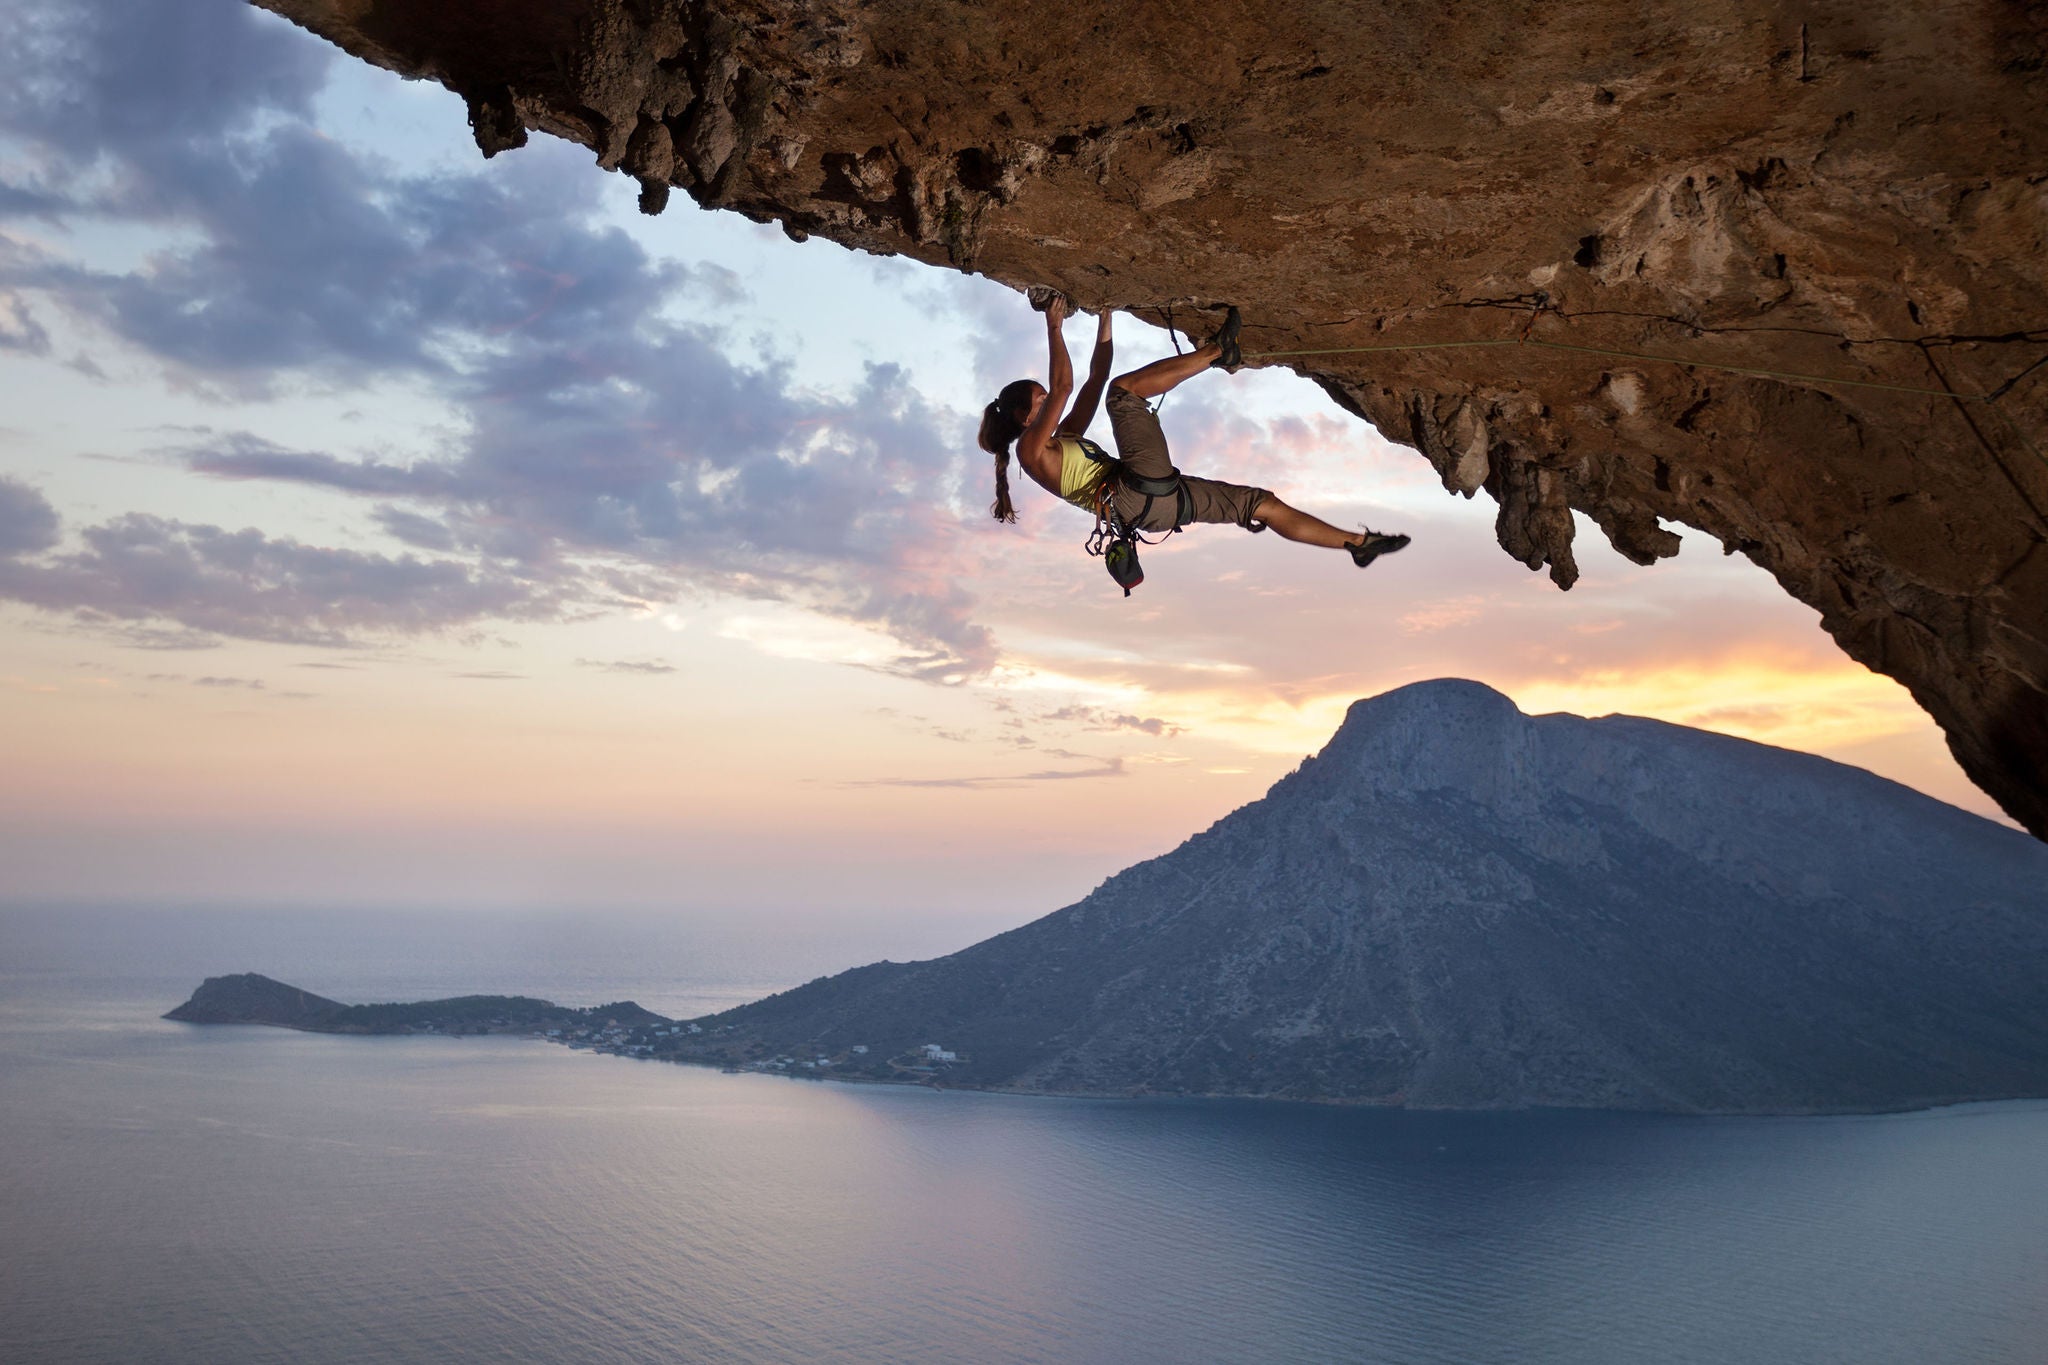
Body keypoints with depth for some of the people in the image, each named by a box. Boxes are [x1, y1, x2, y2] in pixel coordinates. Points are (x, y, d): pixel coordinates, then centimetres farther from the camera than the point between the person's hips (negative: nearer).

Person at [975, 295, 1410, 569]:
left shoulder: (1064, 437, 29)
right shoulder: (1031, 448, 3)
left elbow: (1096, 378, 30)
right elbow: (1063, 387, -9)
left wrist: (1104, 318, 29)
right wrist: (1054, 327, -3)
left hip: (1155, 502, 9)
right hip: (1138, 495, -9)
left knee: (1260, 502, 8)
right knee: (1124, 389, -12)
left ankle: (1356, 542, 12)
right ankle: (1219, 352, -5)